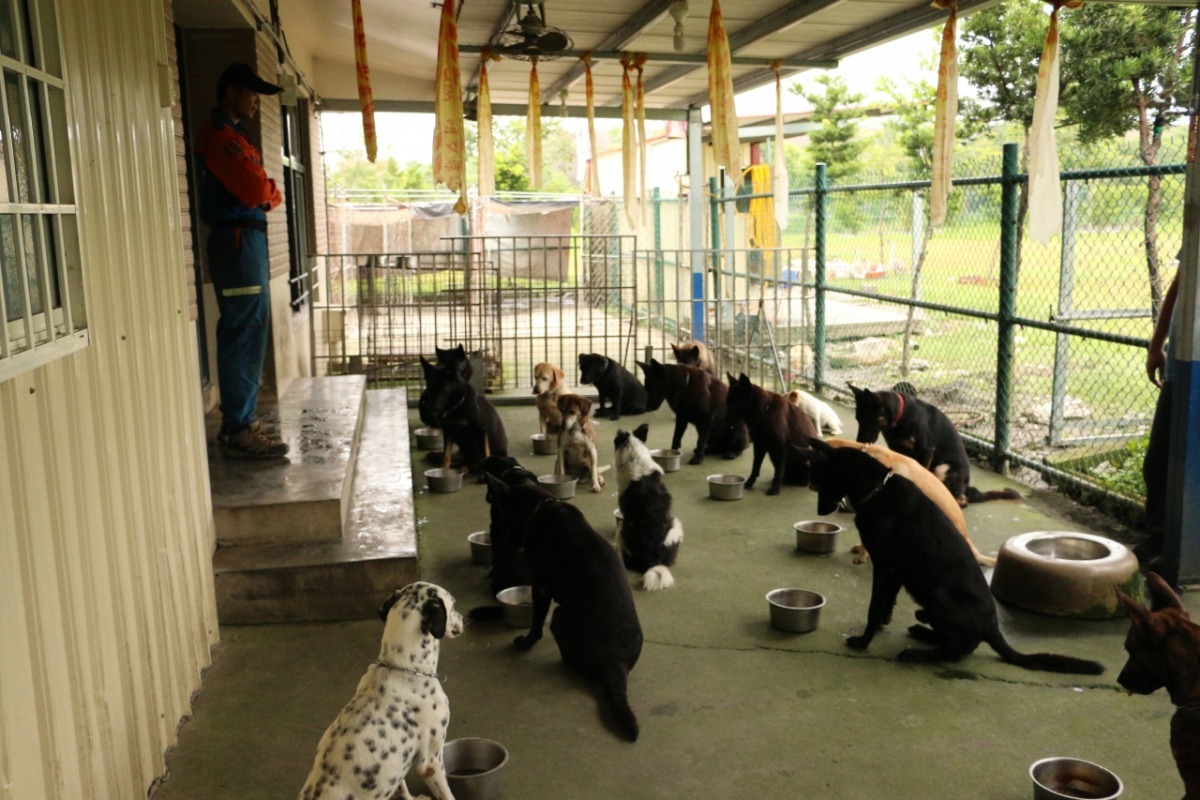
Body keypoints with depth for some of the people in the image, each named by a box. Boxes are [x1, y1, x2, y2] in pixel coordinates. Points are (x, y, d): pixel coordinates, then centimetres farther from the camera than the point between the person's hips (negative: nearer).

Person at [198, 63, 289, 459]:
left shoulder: (229, 133, 22)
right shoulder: (222, 136, -12)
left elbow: (255, 190, 19)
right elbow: (256, 190, -20)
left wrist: (264, 191, -1)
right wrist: (273, 191, 1)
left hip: (246, 239, 11)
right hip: (237, 238, -11)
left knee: (247, 332, 13)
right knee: (244, 333, -10)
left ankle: (242, 421, 19)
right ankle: (238, 430, -8)